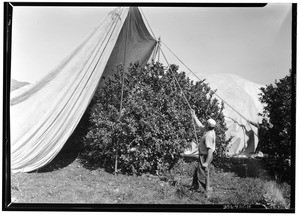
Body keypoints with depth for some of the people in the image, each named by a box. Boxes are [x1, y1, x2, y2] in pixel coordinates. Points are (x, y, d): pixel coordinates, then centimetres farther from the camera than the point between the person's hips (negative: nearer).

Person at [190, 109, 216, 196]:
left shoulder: (209, 135, -27)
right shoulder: (209, 130, 1)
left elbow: (210, 150, -29)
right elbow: (200, 125, 19)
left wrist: (206, 162, -28)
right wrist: (194, 116, 22)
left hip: (205, 157, -10)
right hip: (203, 155, 10)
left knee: (202, 174, -1)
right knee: (197, 171, 22)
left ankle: (208, 191, 10)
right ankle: (195, 186, 37)